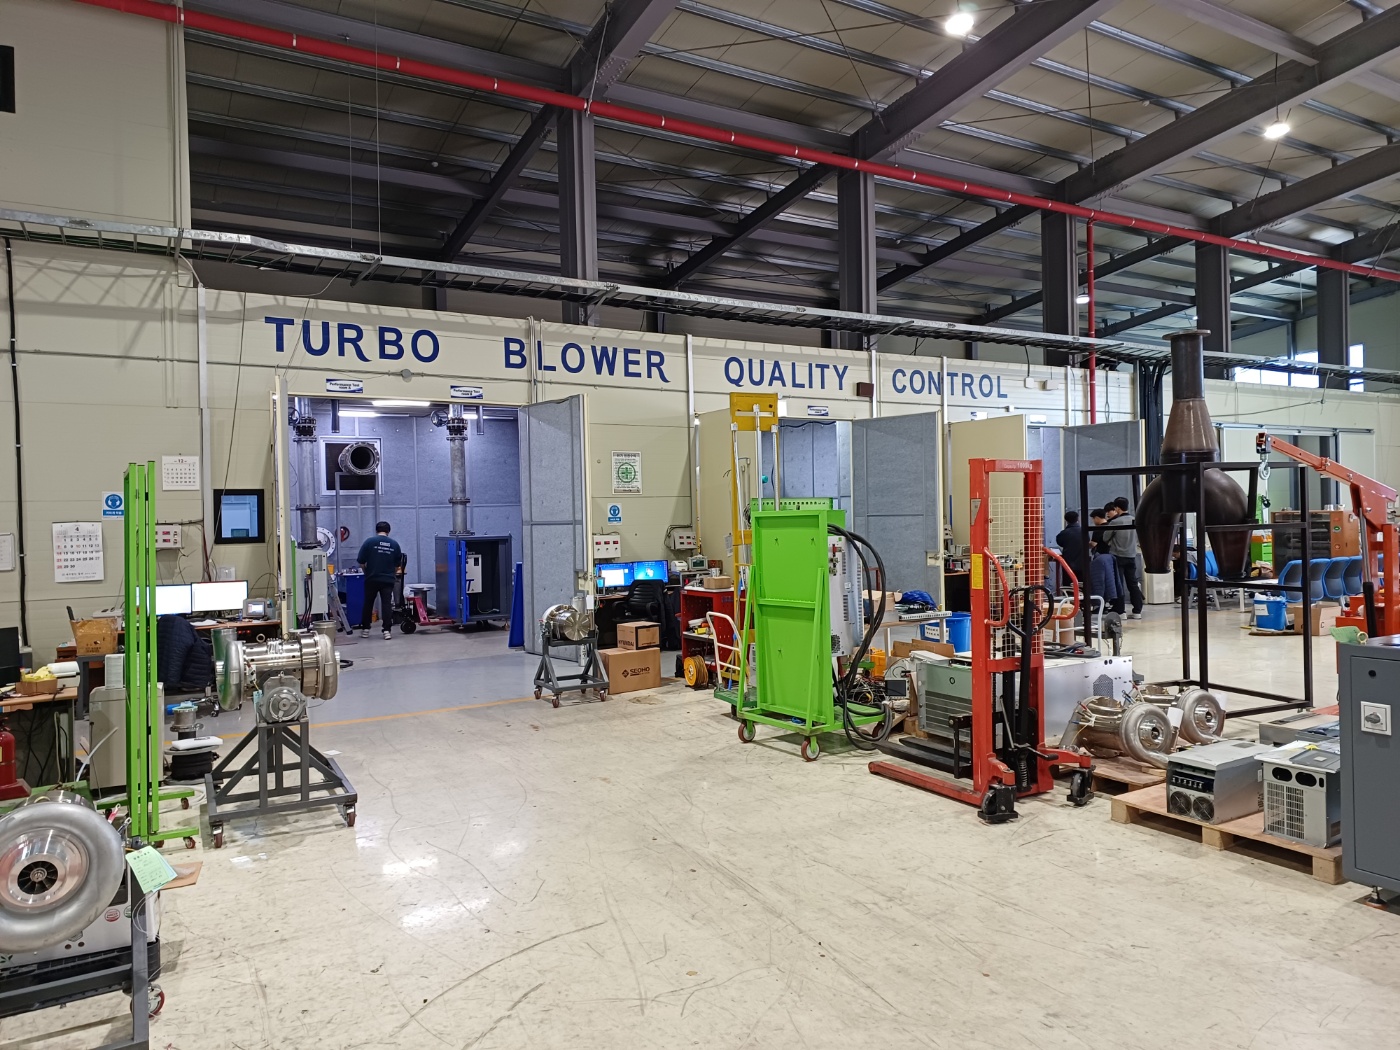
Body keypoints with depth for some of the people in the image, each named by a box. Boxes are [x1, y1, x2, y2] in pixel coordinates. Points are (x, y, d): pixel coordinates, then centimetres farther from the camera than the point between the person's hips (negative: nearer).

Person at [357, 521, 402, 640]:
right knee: (387, 604, 1)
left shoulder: (369, 541, -5)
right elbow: (398, 565, 9)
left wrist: (367, 572, 14)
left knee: (368, 604, 12)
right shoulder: (394, 544, 2)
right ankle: (387, 631, -6)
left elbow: (361, 562, -3)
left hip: (371, 579, -1)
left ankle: (365, 629, 19)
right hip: (388, 580, 1)